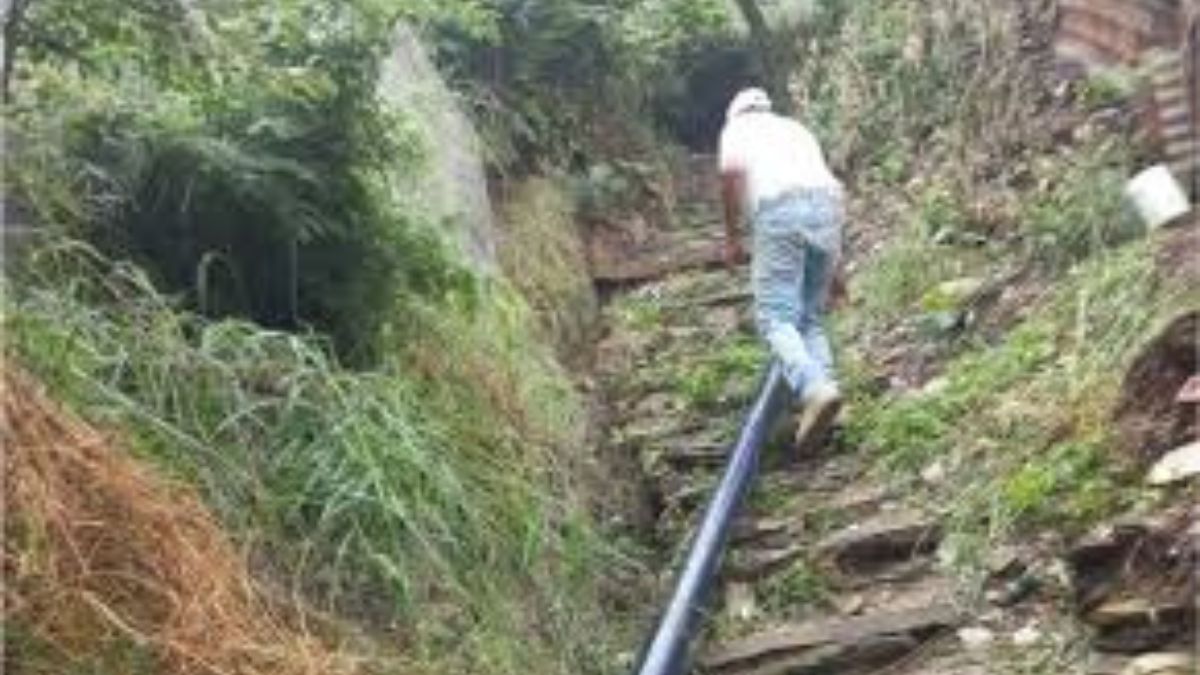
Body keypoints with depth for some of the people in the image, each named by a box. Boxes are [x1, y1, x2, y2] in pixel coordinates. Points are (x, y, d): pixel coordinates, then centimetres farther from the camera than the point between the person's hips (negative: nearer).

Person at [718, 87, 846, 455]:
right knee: (811, 318, 11)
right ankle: (823, 389, -7)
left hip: (778, 208, -5)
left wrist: (731, 237, 3)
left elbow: (731, 170, -1)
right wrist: (836, 264, 31)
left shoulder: (737, 127, 22)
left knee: (775, 317, -10)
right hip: (828, 207, 6)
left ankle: (816, 390, -32)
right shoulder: (796, 128, 37)